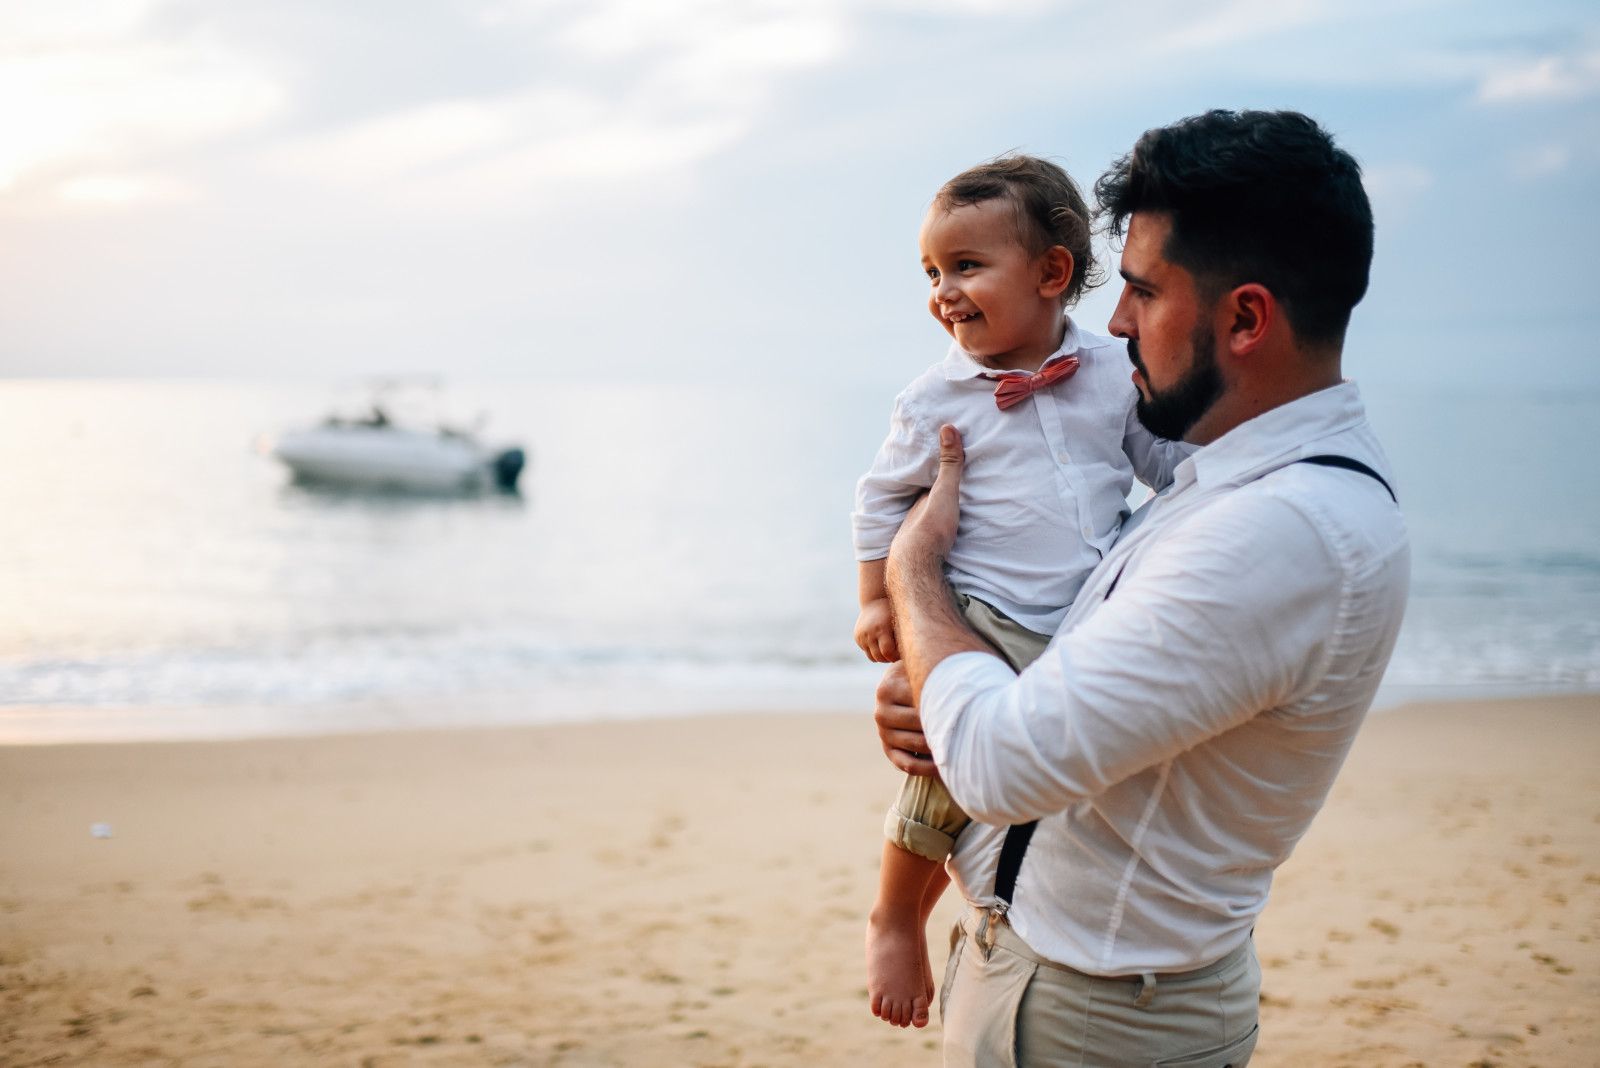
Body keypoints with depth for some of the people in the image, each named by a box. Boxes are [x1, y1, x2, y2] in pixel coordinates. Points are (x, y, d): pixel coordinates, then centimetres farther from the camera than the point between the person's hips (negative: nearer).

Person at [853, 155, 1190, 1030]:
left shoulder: (1112, 372, 1)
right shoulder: (937, 400, -5)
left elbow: (1168, 461, 13)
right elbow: (884, 499, 6)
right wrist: (878, 600, 1)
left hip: (1097, 629, 3)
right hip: (985, 631, -3)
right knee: (943, 783, -7)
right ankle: (897, 921, 17)